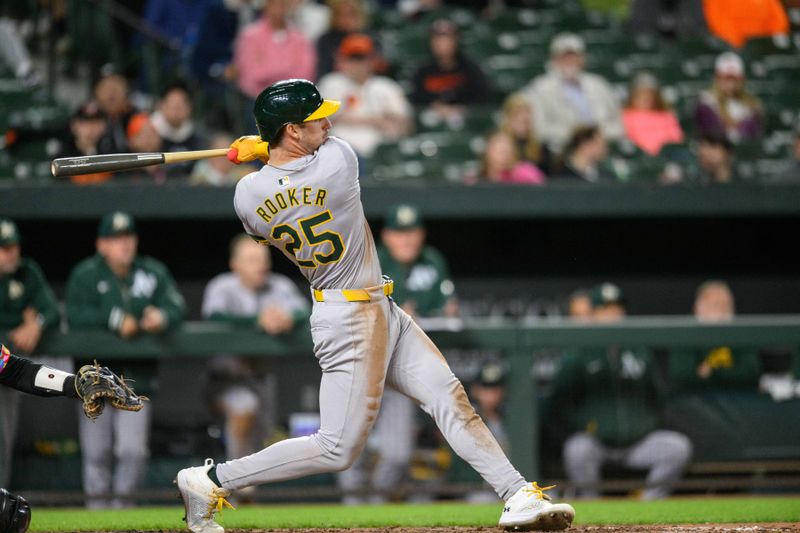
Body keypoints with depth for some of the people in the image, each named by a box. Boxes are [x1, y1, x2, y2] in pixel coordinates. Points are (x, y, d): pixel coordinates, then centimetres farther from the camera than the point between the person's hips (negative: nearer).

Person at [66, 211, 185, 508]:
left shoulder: (153, 273, 7)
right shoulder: (86, 274, -2)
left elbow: (176, 308, -2)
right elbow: (75, 316, -14)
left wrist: (161, 318, -24)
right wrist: (114, 320, -24)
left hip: (136, 376, 2)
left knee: (134, 450, -7)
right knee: (97, 453, 3)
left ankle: (122, 504, 10)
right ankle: (97, 510, 16)